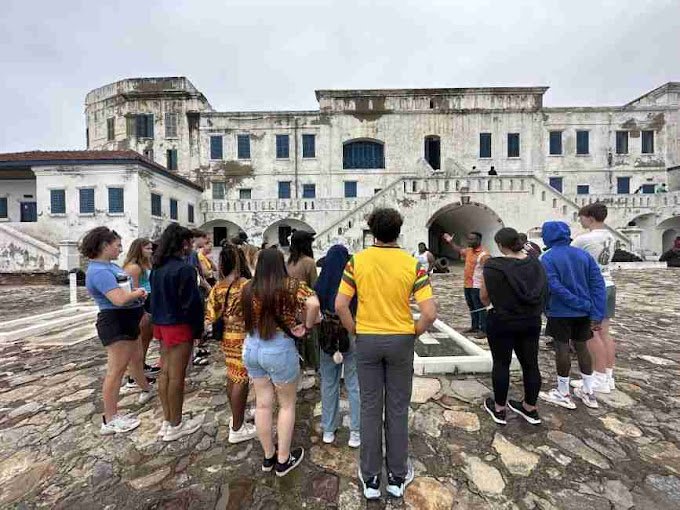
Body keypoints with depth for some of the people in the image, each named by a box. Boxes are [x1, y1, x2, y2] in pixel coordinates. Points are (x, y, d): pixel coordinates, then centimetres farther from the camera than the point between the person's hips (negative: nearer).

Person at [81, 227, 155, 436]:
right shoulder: (99, 271, -22)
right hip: (116, 323, -10)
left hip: (126, 321, 10)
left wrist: (137, 291, -2)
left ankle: (146, 390, 46)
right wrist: (138, 293, -12)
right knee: (116, 370, -2)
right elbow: (119, 299, -31)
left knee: (136, 358, 25)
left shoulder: (109, 265, 10)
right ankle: (110, 420, 11)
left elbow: (125, 288, 19)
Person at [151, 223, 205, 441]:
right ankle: (175, 426, 19)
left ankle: (167, 420, 31)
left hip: (161, 324, 9)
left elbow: (156, 296, 12)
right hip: (180, 326, -8)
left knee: (165, 372, 16)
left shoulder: (158, 267, 7)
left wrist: (159, 320, 18)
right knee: (176, 376, 4)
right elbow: (192, 302, -20)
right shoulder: (184, 269, -19)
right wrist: (199, 329, -9)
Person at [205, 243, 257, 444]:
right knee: (241, 380, 5)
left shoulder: (218, 287, 0)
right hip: (244, 337, -7)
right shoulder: (247, 285, -20)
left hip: (227, 337, 7)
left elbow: (210, 316, 3)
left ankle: (236, 418, 41)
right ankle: (237, 429, 20)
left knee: (232, 377, 21)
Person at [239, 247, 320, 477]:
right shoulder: (291, 285, -16)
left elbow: (236, 309, 12)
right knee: (287, 404, 16)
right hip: (279, 350, -5)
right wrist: (307, 326, -13)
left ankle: (268, 456, 37)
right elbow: (313, 304, -29)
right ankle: (283, 460, 30)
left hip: (251, 348, 5)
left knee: (262, 403, 19)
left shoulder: (247, 288, -1)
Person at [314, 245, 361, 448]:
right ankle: (355, 433, 27)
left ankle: (328, 430, 34)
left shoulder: (320, 284, -10)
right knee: (354, 385, 14)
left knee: (328, 383, 19)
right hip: (352, 337, -2)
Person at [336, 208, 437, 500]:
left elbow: (340, 305, -10)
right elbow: (430, 313, -14)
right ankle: (397, 477, 36)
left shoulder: (357, 261, -9)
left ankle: (370, 479, 33)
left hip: (367, 341, 1)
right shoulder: (412, 264, -10)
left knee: (370, 408, 16)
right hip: (400, 341, 0)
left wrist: (355, 331, 3)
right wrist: (413, 333, 3)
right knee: (398, 409, 17)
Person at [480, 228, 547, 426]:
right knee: (530, 364, 14)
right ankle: (530, 409, 30)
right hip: (531, 322, 6)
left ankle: (499, 409, 21)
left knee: (501, 364, 7)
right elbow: (543, 293, 13)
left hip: (502, 322, -5)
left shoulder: (493, 266, -16)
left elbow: (484, 297, -9)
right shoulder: (535, 263, 1)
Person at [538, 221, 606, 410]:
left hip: (560, 312, -6)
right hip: (583, 313, 6)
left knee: (562, 349, 4)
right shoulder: (584, 254, 3)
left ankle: (564, 394, 18)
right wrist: (596, 314, -4)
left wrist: (582, 304, -12)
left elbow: (555, 287, -22)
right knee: (581, 347, 18)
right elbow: (598, 283, -1)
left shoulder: (548, 258, -13)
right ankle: (589, 393, 29)